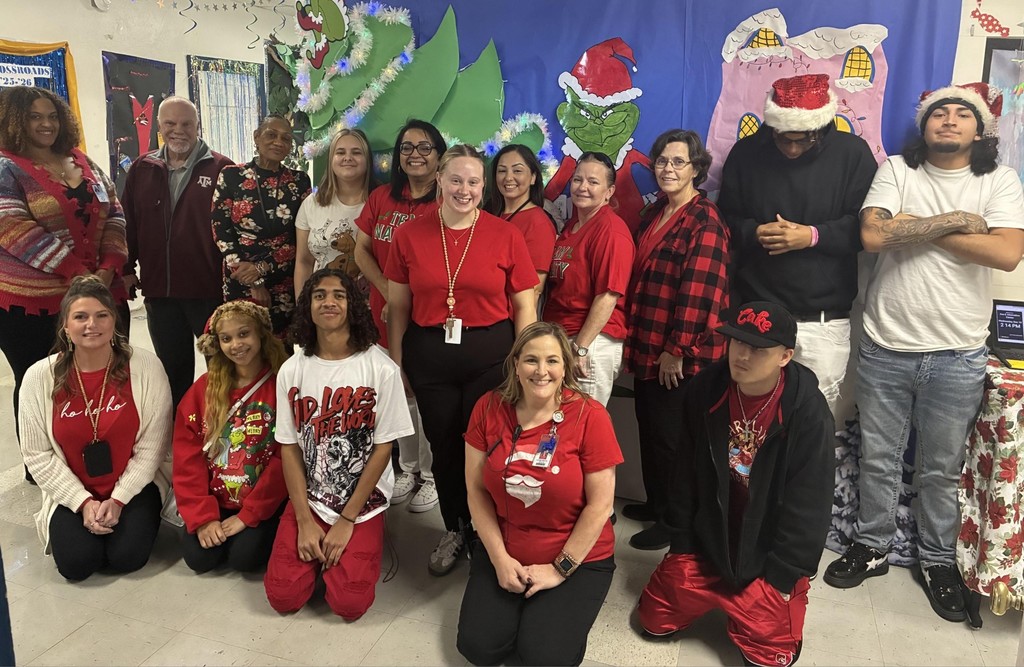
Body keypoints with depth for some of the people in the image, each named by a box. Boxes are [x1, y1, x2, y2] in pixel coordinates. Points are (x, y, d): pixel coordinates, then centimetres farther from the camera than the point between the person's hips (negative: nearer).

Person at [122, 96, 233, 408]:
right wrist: (127, 269, 7)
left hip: (210, 289, -4)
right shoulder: (142, 169, 9)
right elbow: (127, 222, 11)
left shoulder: (220, 168, -3)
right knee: (173, 371, 17)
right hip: (159, 290, 4)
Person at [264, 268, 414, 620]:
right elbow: (289, 447, 0)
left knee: (348, 604, -11)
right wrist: (305, 521, -7)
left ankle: (365, 547, 17)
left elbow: (383, 448, -10)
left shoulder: (381, 369, -13)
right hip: (308, 499, 3)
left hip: (363, 502, -2)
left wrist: (347, 521, -10)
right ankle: (317, 549, 22)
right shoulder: (292, 371, -3)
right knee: (283, 597, -6)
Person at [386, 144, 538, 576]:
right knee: (443, 445, 13)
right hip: (428, 354, 2)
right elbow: (398, 305, 6)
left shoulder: (506, 236, -3)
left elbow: (524, 306, 0)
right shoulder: (410, 235, 1)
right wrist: (396, 361, 5)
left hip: (491, 354, -2)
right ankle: (453, 529, 35)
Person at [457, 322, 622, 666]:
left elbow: (600, 505, -14)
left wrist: (560, 569, -11)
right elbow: (476, 489, -3)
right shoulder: (489, 408, -8)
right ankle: (523, 606, 23)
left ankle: (557, 606, 19)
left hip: (578, 558, -2)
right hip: (503, 552, 3)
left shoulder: (590, 416, -17)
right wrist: (499, 558, -8)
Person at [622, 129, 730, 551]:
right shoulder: (654, 213, 13)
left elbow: (698, 290, -21)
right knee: (649, 427, 18)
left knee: (670, 436, 3)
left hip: (681, 356, -8)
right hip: (647, 347, 8)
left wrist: (677, 349, -20)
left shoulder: (705, 222, -15)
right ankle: (656, 503, 36)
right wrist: (636, 339, 16)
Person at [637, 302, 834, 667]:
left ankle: (764, 598, 27)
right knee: (654, 619, 7)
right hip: (707, 540, 4)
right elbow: (685, 473, 0)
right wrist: (681, 544, 3)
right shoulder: (703, 390, -9)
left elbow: (808, 506, -15)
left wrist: (780, 577, -11)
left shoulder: (809, 413, -20)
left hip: (766, 555, -3)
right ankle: (718, 595, 34)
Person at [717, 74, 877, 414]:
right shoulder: (746, 152, 2)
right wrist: (754, 232, -15)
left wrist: (814, 235, -18)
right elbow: (726, 219, 6)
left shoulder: (852, 152, -2)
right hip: (756, 312, 1)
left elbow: (866, 225, -3)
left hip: (825, 319, -1)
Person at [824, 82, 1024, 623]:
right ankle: (871, 547, 31)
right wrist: (956, 222, -14)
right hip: (885, 348, 0)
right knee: (878, 460, 13)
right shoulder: (896, 171, 1)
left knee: (941, 470, 13)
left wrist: (916, 228, -14)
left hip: (957, 356, 0)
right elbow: (873, 235, -16)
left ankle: (938, 561, 32)